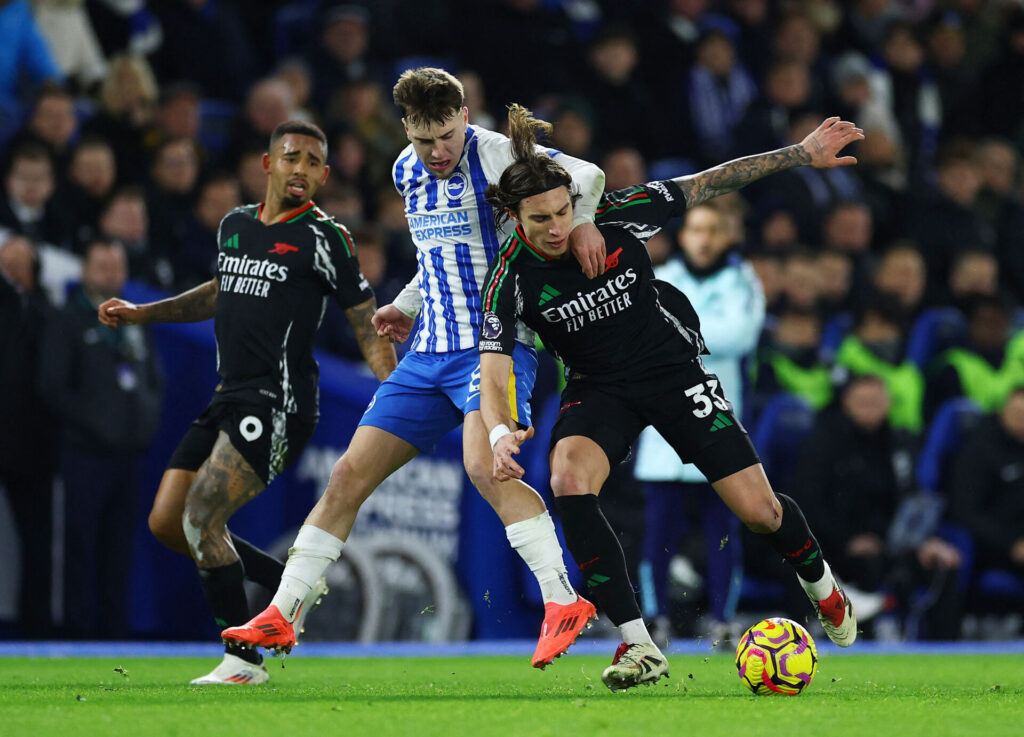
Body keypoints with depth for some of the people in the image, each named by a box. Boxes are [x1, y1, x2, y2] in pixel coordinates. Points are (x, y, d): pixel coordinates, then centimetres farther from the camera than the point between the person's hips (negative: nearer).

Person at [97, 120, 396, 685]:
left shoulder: (324, 239, -7)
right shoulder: (234, 225, 13)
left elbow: (368, 325, -6)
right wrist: (139, 314, 28)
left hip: (278, 404, -8)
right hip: (229, 399, 8)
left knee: (201, 517, -18)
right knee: (165, 523, 4)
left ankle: (244, 660, -7)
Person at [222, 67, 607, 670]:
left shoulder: (495, 155, -9)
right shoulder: (407, 173, 12)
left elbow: (586, 174, -8)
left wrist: (581, 220, -24)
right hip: (430, 352, 7)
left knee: (485, 466, -31)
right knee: (350, 475, 2)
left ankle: (564, 603, -28)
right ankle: (279, 618, 7)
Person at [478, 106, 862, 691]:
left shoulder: (618, 218, -19)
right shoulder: (511, 280, -19)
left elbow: (709, 185, -8)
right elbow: (493, 374, -24)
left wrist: (804, 154, -6)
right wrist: (501, 433, -46)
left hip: (674, 368, 0)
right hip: (600, 390, 0)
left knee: (757, 509, -5)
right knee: (568, 478, -31)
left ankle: (821, 584, 33)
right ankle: (640, 647, -26)